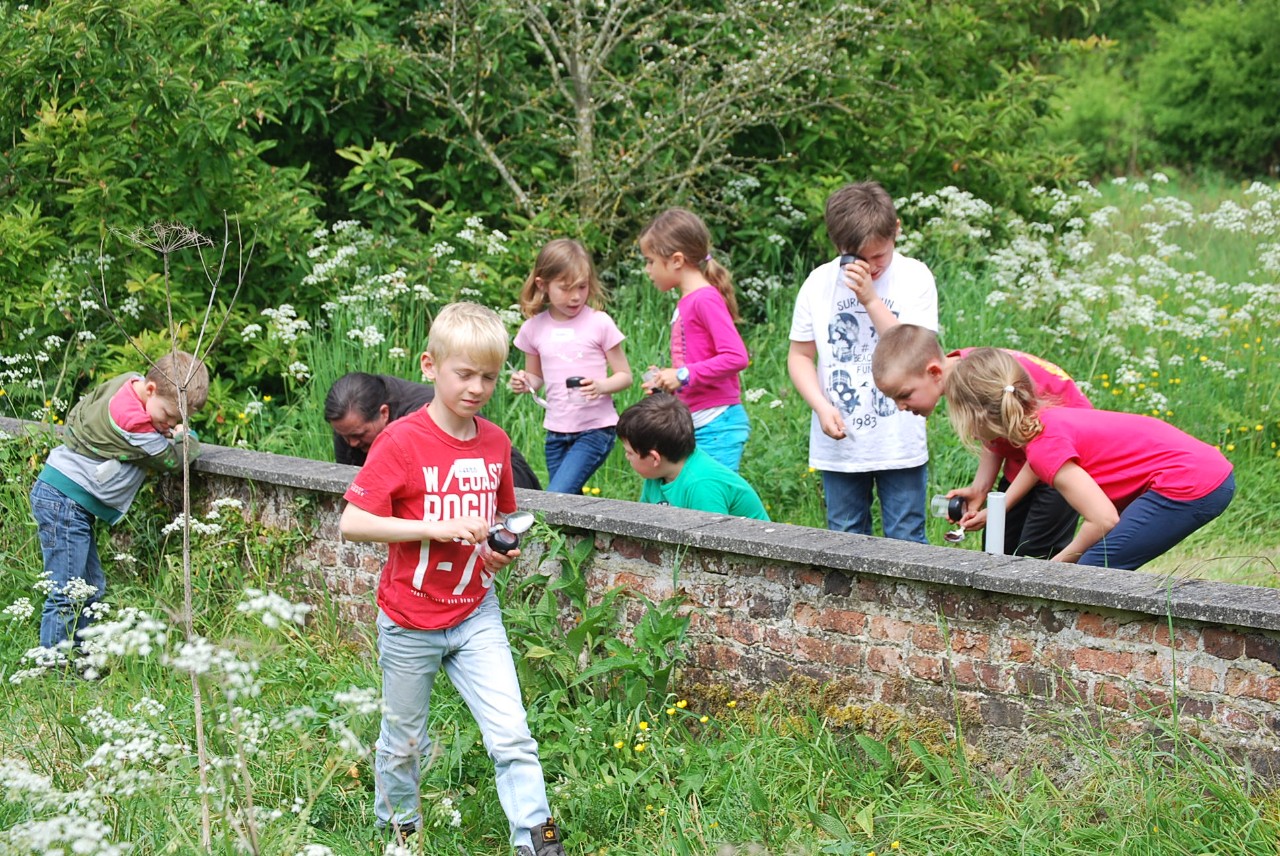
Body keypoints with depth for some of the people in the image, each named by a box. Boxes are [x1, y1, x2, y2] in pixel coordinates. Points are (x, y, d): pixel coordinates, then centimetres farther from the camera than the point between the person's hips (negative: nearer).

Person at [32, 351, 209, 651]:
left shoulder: (128, 381, 2)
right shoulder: (134, 423, -24)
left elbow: (76, 413, 18)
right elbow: (172, 459, -9)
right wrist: (186, 438, 13)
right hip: (64, 502, -10)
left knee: (91, 589, 13)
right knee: (67, 597, -9)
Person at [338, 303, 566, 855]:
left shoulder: (495, 442, -1)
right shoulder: (402, 441, -17)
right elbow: (352, 523, -21)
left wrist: (503, 550, -5)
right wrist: (435, 527, -27)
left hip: (475, 616, 3)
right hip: (410, 621, -3)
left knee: (512, 736, -5)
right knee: (404, 741, 15)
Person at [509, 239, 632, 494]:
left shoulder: (599, 323, -7)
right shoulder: (534, 328, 3)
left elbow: (625, 376, -1)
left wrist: (601, 386, -22)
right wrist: (524, 382, -5)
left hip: (595, 428, -4)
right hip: (556, 432, 5)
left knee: (557, 497, -19)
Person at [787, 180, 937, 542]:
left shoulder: (915, 278, -4)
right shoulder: (820, 283, 1)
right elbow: (800, 355, 5)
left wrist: (870, 298, -20)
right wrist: (822, 407, -11)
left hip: (900, 445, -2)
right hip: (839, 444, 2)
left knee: (905, 543, 4)